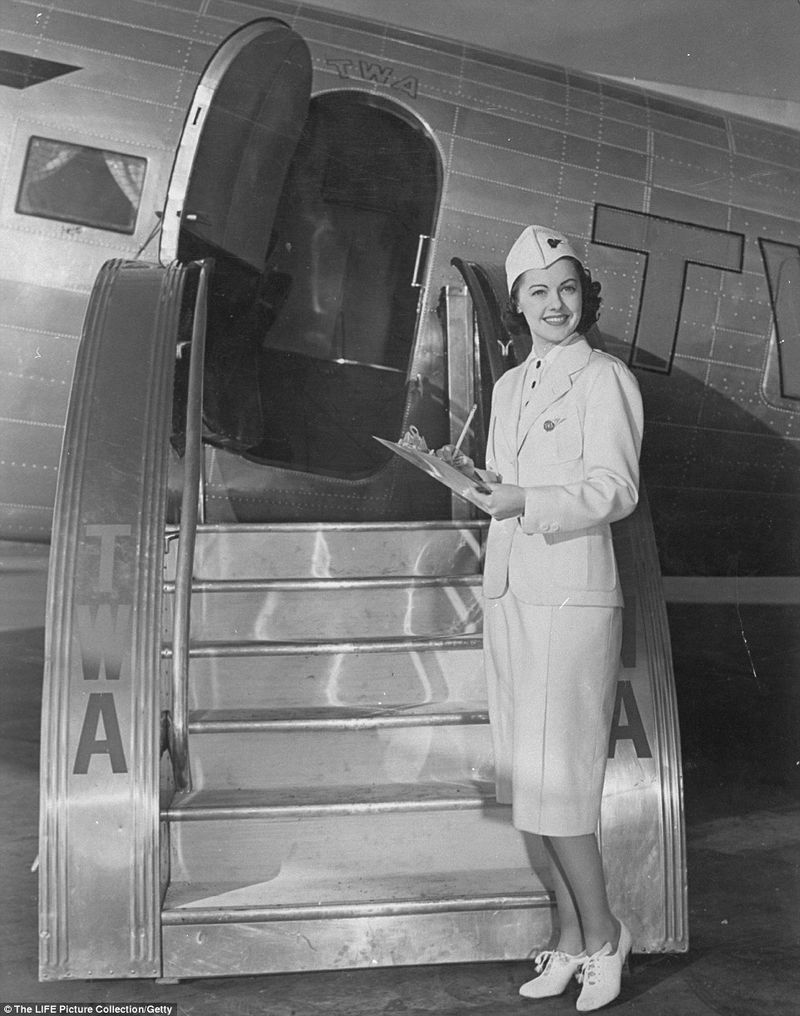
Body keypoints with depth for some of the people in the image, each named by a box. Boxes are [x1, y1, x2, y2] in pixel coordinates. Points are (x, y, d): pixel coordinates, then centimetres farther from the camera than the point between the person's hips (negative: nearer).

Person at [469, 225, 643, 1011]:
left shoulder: (605, 379, -5)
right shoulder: (510, 386, 17)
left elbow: (615, 490, -14)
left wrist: (527, 502, -24)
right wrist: (470, 480, 7)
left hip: (571, 598, -7)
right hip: (509, 593, 7)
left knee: (555, 779, -6)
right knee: (528, 778, 9)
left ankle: (601, 933, 12)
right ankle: (571, 941, 20)